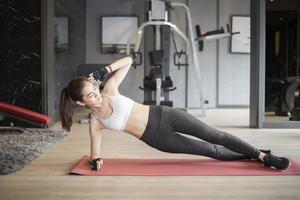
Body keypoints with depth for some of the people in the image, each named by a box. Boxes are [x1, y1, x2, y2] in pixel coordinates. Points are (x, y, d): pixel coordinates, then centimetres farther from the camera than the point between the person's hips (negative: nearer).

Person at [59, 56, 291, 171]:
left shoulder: (109, 90, -4)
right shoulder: (95, 123, -5)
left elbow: (128, 60, 2)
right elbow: (95, 153, 1)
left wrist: (104, 71, -11)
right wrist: (95, 161, -22)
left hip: (163, 115, 0)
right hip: (156, 139, 0)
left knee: (215, 136, -4)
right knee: (211, 151, 2)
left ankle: (263, 155, 9)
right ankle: (253, 156, 17)